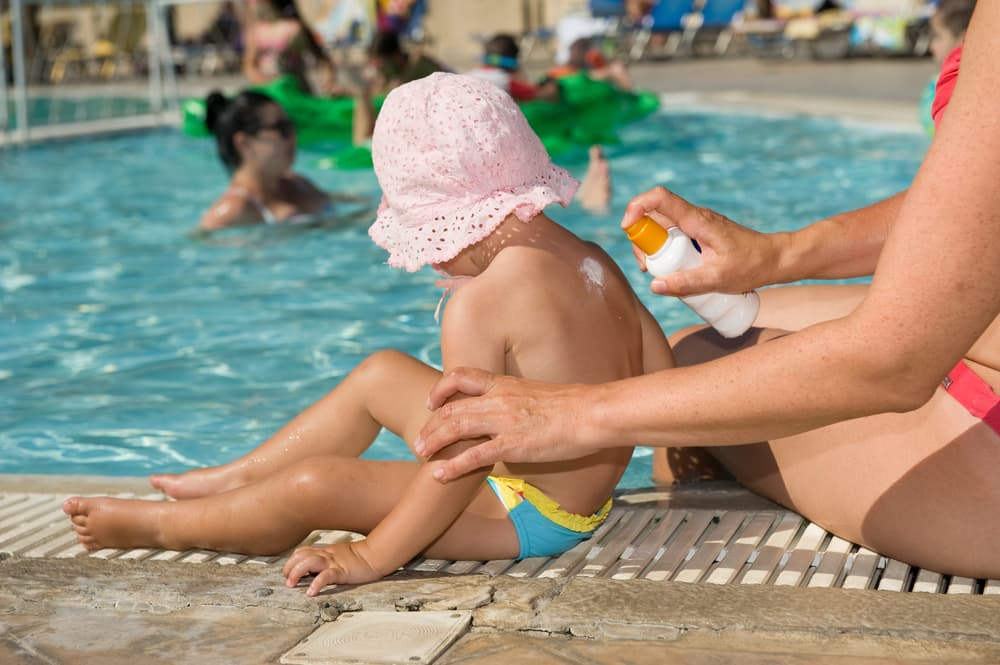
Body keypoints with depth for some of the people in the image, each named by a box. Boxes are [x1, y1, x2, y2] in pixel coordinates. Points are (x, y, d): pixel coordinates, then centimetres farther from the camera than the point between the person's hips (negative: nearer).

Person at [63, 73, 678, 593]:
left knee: (313, 486, -14)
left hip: (530, 516, -10)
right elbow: (661, 376, 4)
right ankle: (237, 479, 30)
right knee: (379, 374, 18)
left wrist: (370, 556, -24)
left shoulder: (482, 298, -27)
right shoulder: (597, 261, -2)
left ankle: (158, 525, 12)